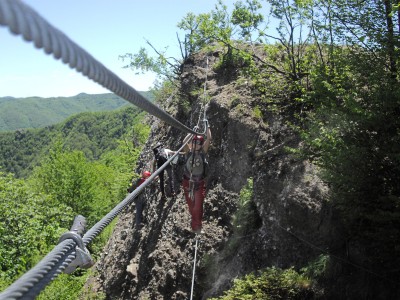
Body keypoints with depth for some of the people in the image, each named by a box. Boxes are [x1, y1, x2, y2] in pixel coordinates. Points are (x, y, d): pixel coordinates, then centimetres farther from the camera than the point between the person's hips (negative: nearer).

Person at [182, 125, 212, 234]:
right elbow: (184, 141, -19)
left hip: (199, 184, -2)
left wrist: (207, 127, -8)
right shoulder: (189, 152, -2)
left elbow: (208, 139, -12)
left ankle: (197, 226, 10)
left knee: (198, 207, -7)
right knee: (191, 206, 15)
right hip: (188, 183, 2)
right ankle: (194, 224, 38)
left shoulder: (203, 152, -3)